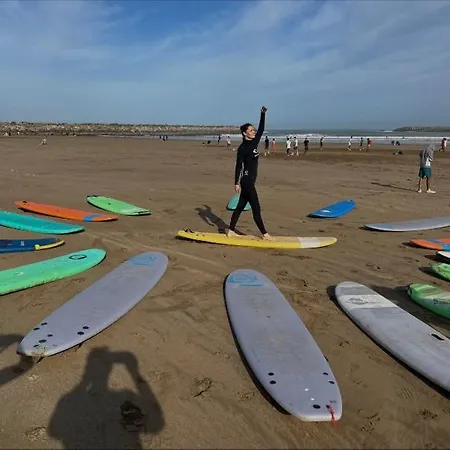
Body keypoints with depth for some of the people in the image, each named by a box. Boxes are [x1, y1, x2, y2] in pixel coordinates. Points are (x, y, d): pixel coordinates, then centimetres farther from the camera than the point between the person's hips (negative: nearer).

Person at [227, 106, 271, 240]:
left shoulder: (254, 143, 9)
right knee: (256, 208, -3)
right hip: (246, 181, -9)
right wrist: (236, 183, -15)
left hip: (251, 181, 9)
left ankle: (230, 230, 19)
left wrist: (263, 114, 6)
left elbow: (261, 129, 13)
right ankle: (264, 234, 5)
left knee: (240, 206, 12)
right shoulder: (242, 147, -13)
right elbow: (238, 166, -14)